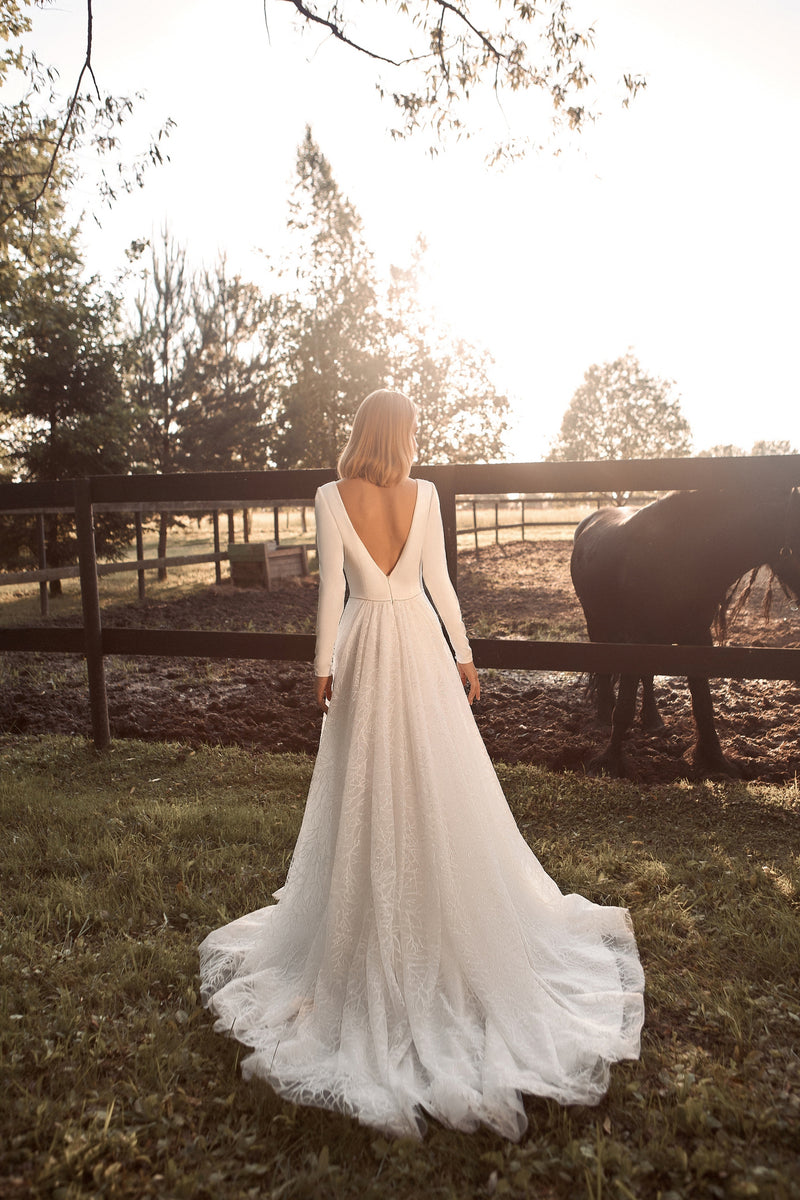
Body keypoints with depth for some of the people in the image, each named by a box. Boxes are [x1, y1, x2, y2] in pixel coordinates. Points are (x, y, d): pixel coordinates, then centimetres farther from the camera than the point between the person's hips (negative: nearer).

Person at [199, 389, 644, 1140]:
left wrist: (325, 666, 1)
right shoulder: (424, 494, -3)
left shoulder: (332, 497, -6)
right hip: (419, 641, 1)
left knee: (366, 792, 9)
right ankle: (450, 916, 24)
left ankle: (369, 924, 21)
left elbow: (332, 587, -7)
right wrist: (464, 655, 7)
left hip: (364, 645, -1)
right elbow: (439, 582, -1)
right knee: (440, 789, 11)